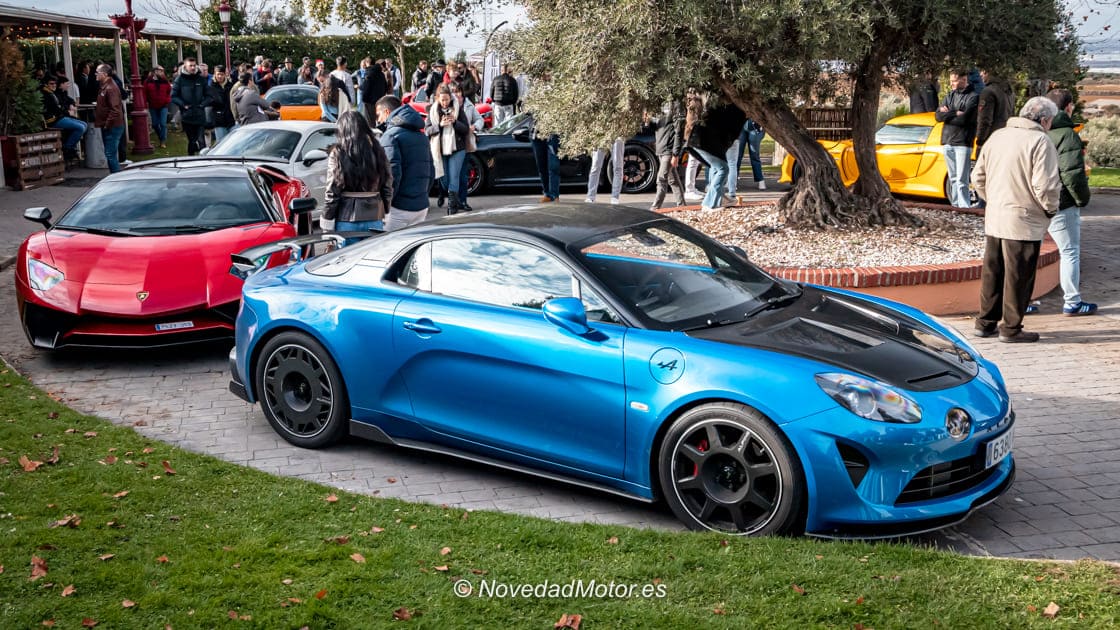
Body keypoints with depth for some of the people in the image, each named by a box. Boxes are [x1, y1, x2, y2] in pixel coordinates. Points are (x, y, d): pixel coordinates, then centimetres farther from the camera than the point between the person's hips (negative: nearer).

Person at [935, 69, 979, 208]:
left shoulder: (972, 97, -5)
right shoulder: (949, 96, 14)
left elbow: (964, 119, -17)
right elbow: (938, 116, 3)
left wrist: (947, 114, -5)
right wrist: (955, 113, -10)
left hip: (962, 143, -7)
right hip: (947, 142, 7)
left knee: (961, 180, -11)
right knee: (953, 179, 11)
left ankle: (964, 208, -10)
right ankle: (955, 206, 17)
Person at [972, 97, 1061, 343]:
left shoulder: (996, 136, 9)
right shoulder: (1040, 142, -14)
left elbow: (979, 177, 14)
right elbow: (1045, 186, -19)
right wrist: (1050, 209, -2)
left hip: (993, 219, 7)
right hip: (1023, 223, -7)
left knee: (992, 273, 15)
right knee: (1018, 277, 3)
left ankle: (985, 322, 24)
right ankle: (1011, 328, 10)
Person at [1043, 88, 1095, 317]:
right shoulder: (1066, 135, -14)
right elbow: (1072, 174, -20)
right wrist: (1083, 199, -6)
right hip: (1061, 204, -6)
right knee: (1070, 252, 6)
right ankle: (1072, 303, 11)